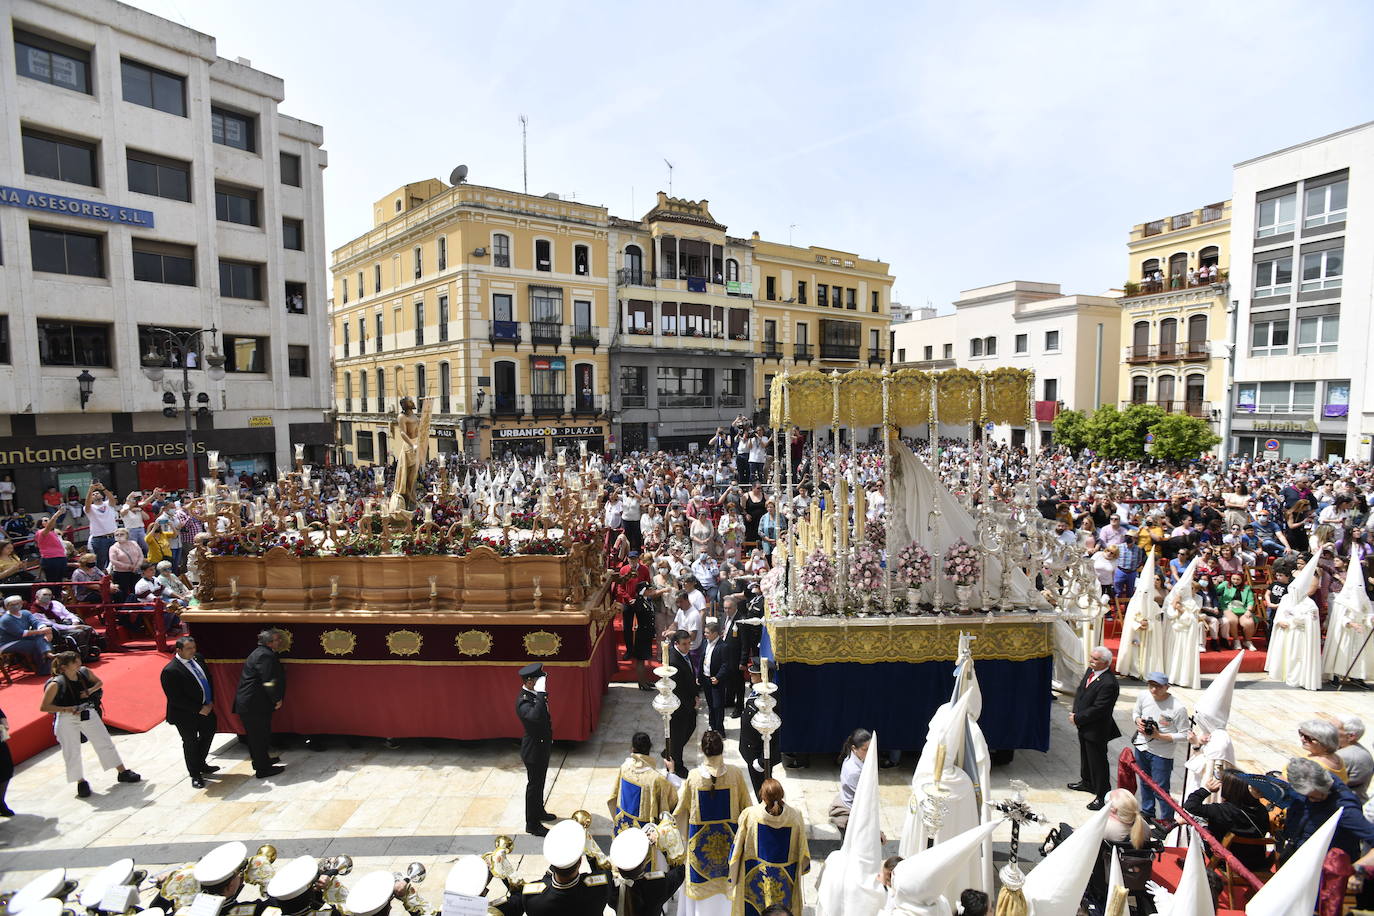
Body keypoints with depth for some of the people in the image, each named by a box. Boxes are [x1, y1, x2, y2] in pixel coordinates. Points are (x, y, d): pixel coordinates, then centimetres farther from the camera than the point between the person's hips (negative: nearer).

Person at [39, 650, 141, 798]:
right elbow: (44, 707, -13)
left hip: (88, 714, 4)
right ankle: (81, 782, 27)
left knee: (105, 742, 10)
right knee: (72, 752, 6)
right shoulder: (56, 684, -19)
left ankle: (123, 772, 22)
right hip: (67, 720, -4)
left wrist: (90, 691, -7)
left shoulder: (84, 672, -5)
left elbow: (99, 682, 13)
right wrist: (67, 709, -22)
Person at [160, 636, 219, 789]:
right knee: (191, 743, 9)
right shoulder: (170, 671, -24)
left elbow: (208, 679, 10)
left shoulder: (198, 658, -3)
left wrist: (211, 701, 0)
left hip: (205, 708, 7)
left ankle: (201, 765, 45)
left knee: (209, 734, 22)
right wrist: (199, 709, -20)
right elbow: (176, 699, -23)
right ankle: (195, 775, 28)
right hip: (186, 715, -7)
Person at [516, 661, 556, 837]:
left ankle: (539, 811, 43)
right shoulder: (523, 701, -30)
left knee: (539, 782, 25)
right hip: (534, 750, -9)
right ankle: (532, 824, 22)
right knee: (534, 785, 7)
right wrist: (541, 694, -46)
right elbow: (536, 716, -50)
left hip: (543, 747, 9)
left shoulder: (536, 695, -1)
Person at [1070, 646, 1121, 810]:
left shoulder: (1108, 683, -29)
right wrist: (1075, 713, -3)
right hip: (1084, 726, 9)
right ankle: (1087, 782, 47)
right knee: (1085, 755, 27)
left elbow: (1097, 709, -27)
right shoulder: (1090, 671, -1)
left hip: (1096, 730, -9)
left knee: (1098, 762, 4)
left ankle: (1102, 796, 19)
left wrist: (1077, 718, -17)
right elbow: (1080, 691, 9)